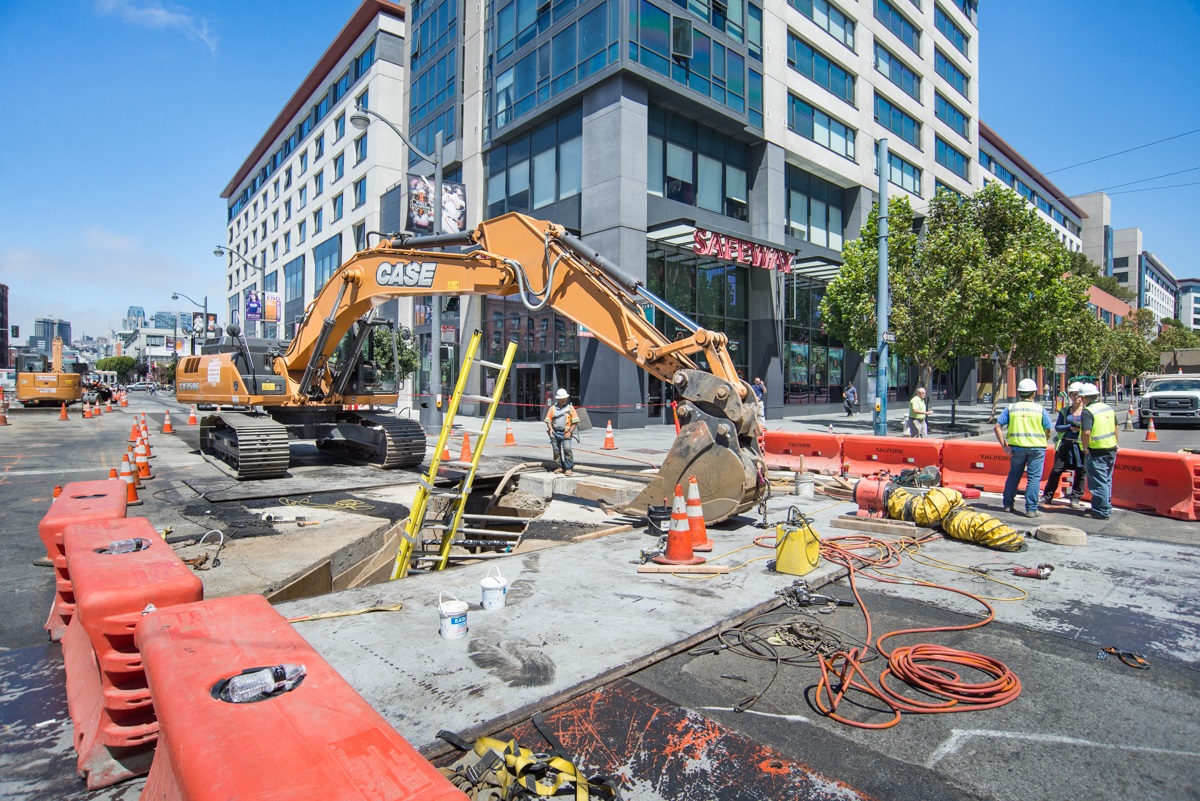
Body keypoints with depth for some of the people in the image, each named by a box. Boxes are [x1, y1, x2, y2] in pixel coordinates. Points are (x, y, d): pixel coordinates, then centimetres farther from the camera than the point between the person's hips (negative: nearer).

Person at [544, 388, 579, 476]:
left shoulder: (570, 408, 4)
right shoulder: (553, 408, 10)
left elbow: (575, 422, 2)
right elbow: (548, 420, 12)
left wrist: (570, 432, -7)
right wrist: (550, 429, -4)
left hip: (565, 433, -3)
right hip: (555, 433, 3)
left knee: (567, 449, -16)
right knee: (556, 450, 6)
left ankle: (568, 469, -10)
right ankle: (560, 467, 18)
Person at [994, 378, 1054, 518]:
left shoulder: (1010, 408, 2)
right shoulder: (1040, 409, 0)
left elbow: (998, 426, -3)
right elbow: (1048, 430, 0)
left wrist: (1004, 445, -1)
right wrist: (1042, 442, 15)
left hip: (1017, 447, 2)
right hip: (1037, 447, -2)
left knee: (1013, 476, 14)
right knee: (1034, 478, 2)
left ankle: (1008, 504, 21)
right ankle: (1031, 509, 2)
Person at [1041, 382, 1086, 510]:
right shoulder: (1064, 411, 9)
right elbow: (1057, 427, 5)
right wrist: (1070, 427, -12)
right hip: (1065, 445, 1)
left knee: (1080, 472, 3)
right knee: (1056, 470, 2)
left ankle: (1075, 499, 14)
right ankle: (1047, 496, 10)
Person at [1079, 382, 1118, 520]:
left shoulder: (1088, 412, -18)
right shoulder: (1108, 408, 9)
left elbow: (1086, 432, -28)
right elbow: (1115, 428, 18)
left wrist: (1085, 448, -14)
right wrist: (1114, 444, 25)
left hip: (1096, 452, -9)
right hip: (1111, 450, 9)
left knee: (1099, 483, -2)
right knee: (1107, 481, 18)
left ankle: (1101, 512, 3)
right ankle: (1107, 507, 29)